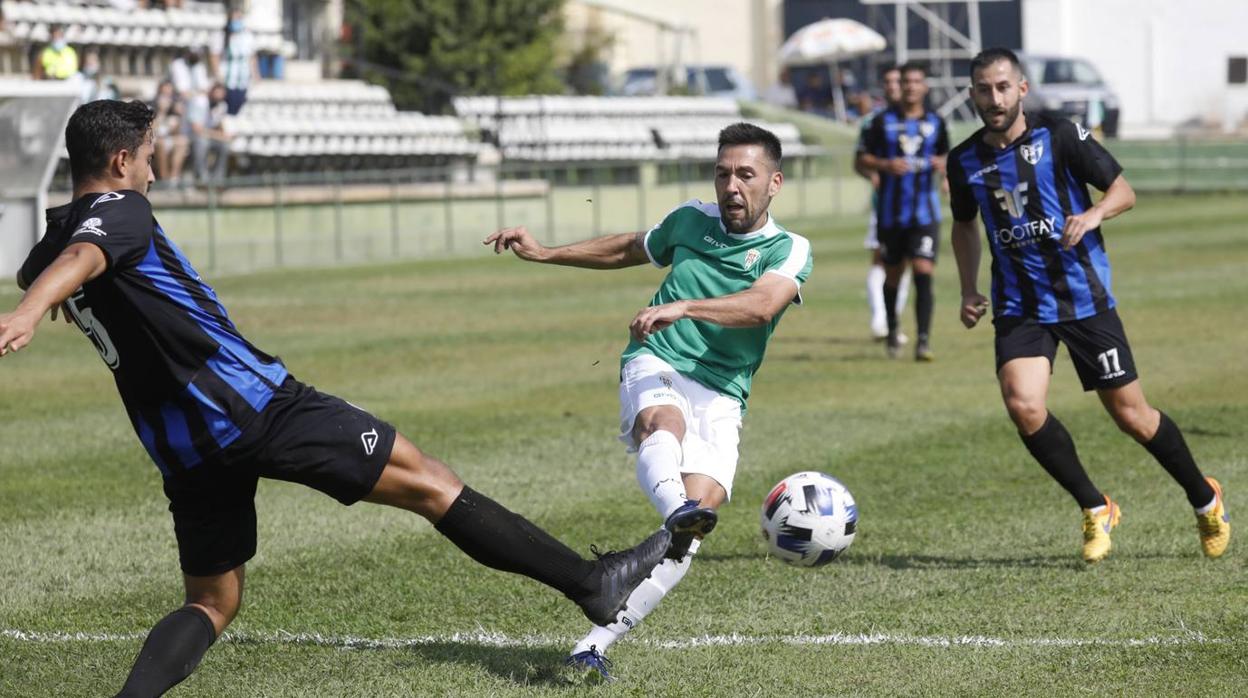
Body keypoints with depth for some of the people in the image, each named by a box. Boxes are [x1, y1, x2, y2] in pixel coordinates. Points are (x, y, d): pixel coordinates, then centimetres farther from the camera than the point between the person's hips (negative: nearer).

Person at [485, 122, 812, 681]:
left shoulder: (790, 251, 3)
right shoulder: (689, 220, 15)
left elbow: (761, 305, -19)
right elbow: (628, 250, 37)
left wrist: (682, 307, -35)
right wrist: (544, 253, 35)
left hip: (720, 397, -1)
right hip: (655, 366, 1)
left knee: (704, 506, -24)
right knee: (665, 420, -37)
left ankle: (596, 643, -23)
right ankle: (674, 507, -71)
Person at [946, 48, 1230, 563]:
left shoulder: (1059, 137, -7)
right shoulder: (965, 161, 3)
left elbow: (1123, 192, -3)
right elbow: (964, 226, 21)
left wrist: (1094, 214, -24)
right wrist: (969, 292, 9)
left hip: (1083, 298, -2)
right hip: (1019, 305, 2)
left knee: (1131, 416, 2)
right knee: (1023, 406, -21)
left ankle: (1205, 501, 27)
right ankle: (1095, 510, -2)